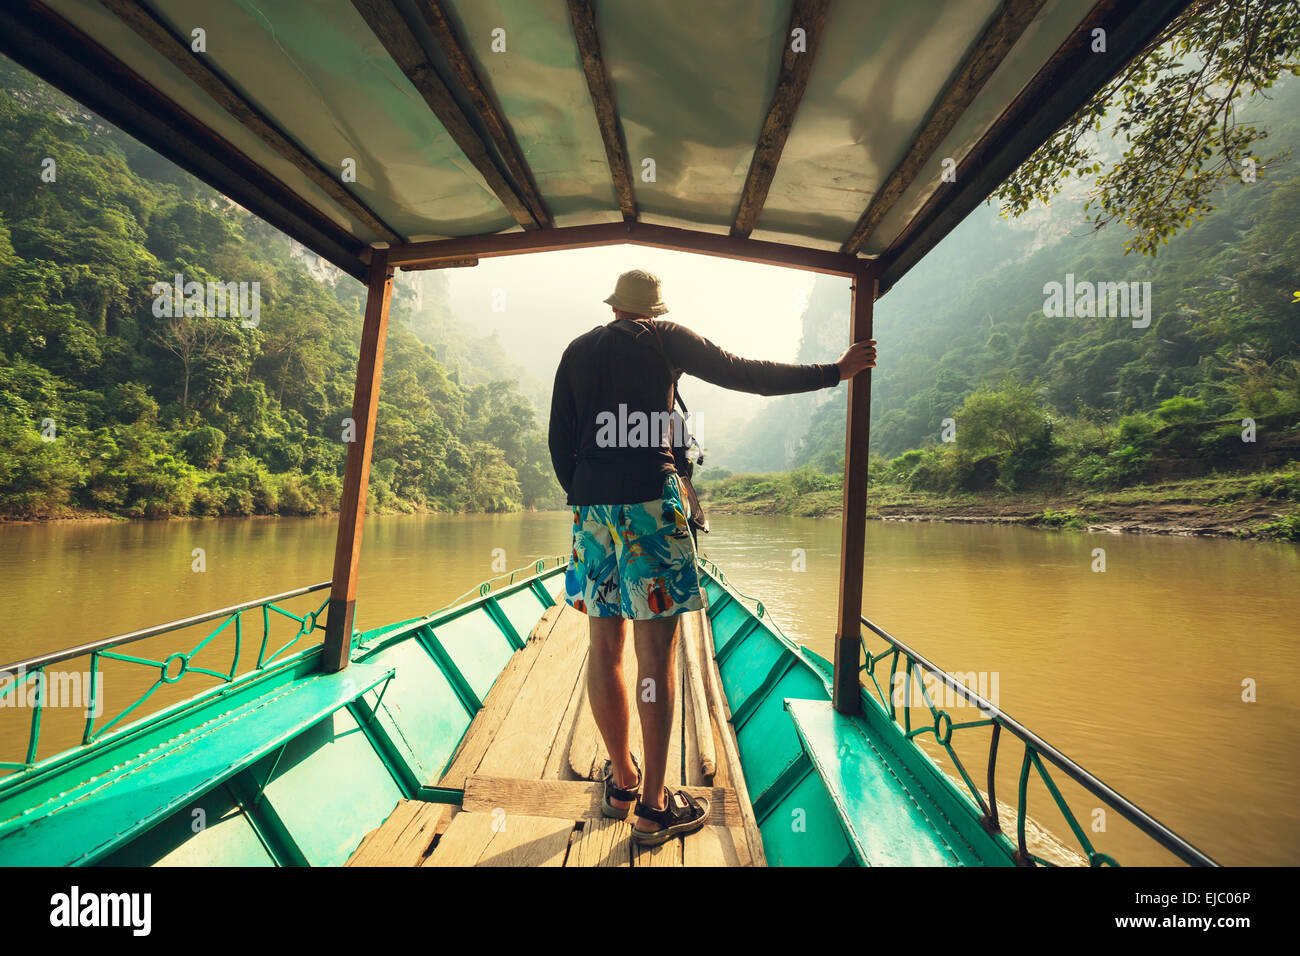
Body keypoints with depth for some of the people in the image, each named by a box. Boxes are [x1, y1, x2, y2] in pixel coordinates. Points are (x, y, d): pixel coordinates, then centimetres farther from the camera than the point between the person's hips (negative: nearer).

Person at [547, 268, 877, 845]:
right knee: (656, 651, -1)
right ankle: (654, 807, 8)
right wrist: (835, 371, 12)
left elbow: (559, 440, 13)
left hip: (591, 505, 5)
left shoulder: (577, 352, 17)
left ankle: (622, 781, 24)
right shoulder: (666, 339, 6)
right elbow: (745, 375, 4)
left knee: (605, 645, 10)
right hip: (650, 500, -5)